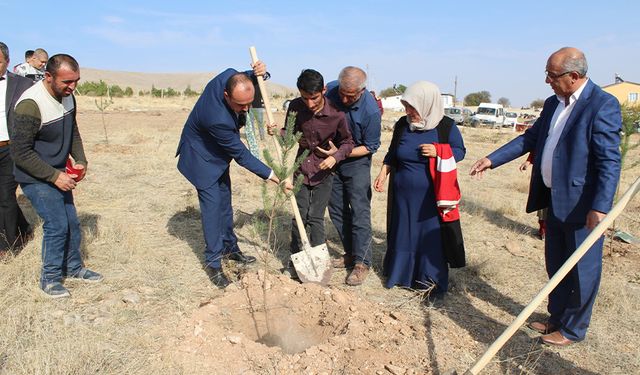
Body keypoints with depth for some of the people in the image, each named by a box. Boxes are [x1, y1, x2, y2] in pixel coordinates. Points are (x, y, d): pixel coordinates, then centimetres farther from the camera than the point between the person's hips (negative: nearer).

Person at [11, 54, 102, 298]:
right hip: (35, 178, -7)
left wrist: (80, 161, 0)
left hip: (59, 174, 8)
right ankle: (49, 278, 12)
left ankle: (73, 267, 31)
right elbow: (20, 152, -23)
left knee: (71, 222, 12)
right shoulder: (31, 104, -26)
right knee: (57, 224, -7)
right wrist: (54, 176, -23)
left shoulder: (67, 96, -2)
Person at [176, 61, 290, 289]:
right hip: (202, 157, -8)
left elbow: (247, 77, 2)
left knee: (224, 201, 16)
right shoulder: (217, 119, -42)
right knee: (212, 205, -5)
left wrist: (258, 73, -22)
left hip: (218, 152, 8)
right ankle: (213, 262, 9)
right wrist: (268, 174, -21)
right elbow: (241, 155, -29)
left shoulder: (231, 76, -24)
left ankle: (229, 247, 31)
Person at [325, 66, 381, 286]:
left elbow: (370, 147, -14)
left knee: (359, 214, -6)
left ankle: (362, 263, 3)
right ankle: (350, 253, 25)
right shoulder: (330, 90, -13)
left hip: (356, 163, -5)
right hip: (331, 161, 5)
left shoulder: (371, 111, -25)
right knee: (337, 211, 11)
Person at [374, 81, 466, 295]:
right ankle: (400, 275, 27)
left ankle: (431, 281, 19)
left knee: (431, 235, 3)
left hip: (432, 196, -3)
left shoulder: (446, 127, -8)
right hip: (404, 195, 3)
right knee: (403, 233, 11)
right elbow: (392, 154, 12)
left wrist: (438, 152, -17)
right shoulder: (402, 125, 1)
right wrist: (383, 173, -1)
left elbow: (460, 151, 1)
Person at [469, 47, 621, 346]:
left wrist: (600, 207, -25)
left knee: (581, 269, 8)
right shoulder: (553, 103, 8)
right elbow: (530, 138, 15)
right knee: (555, 265, 20)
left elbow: (610, 161, -20)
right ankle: (556, 317, 38)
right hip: (555, 200, 8)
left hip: (582, 205, -8)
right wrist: (492, 159, 8)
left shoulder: (603, 105, -16)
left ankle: (573, 330, 25)